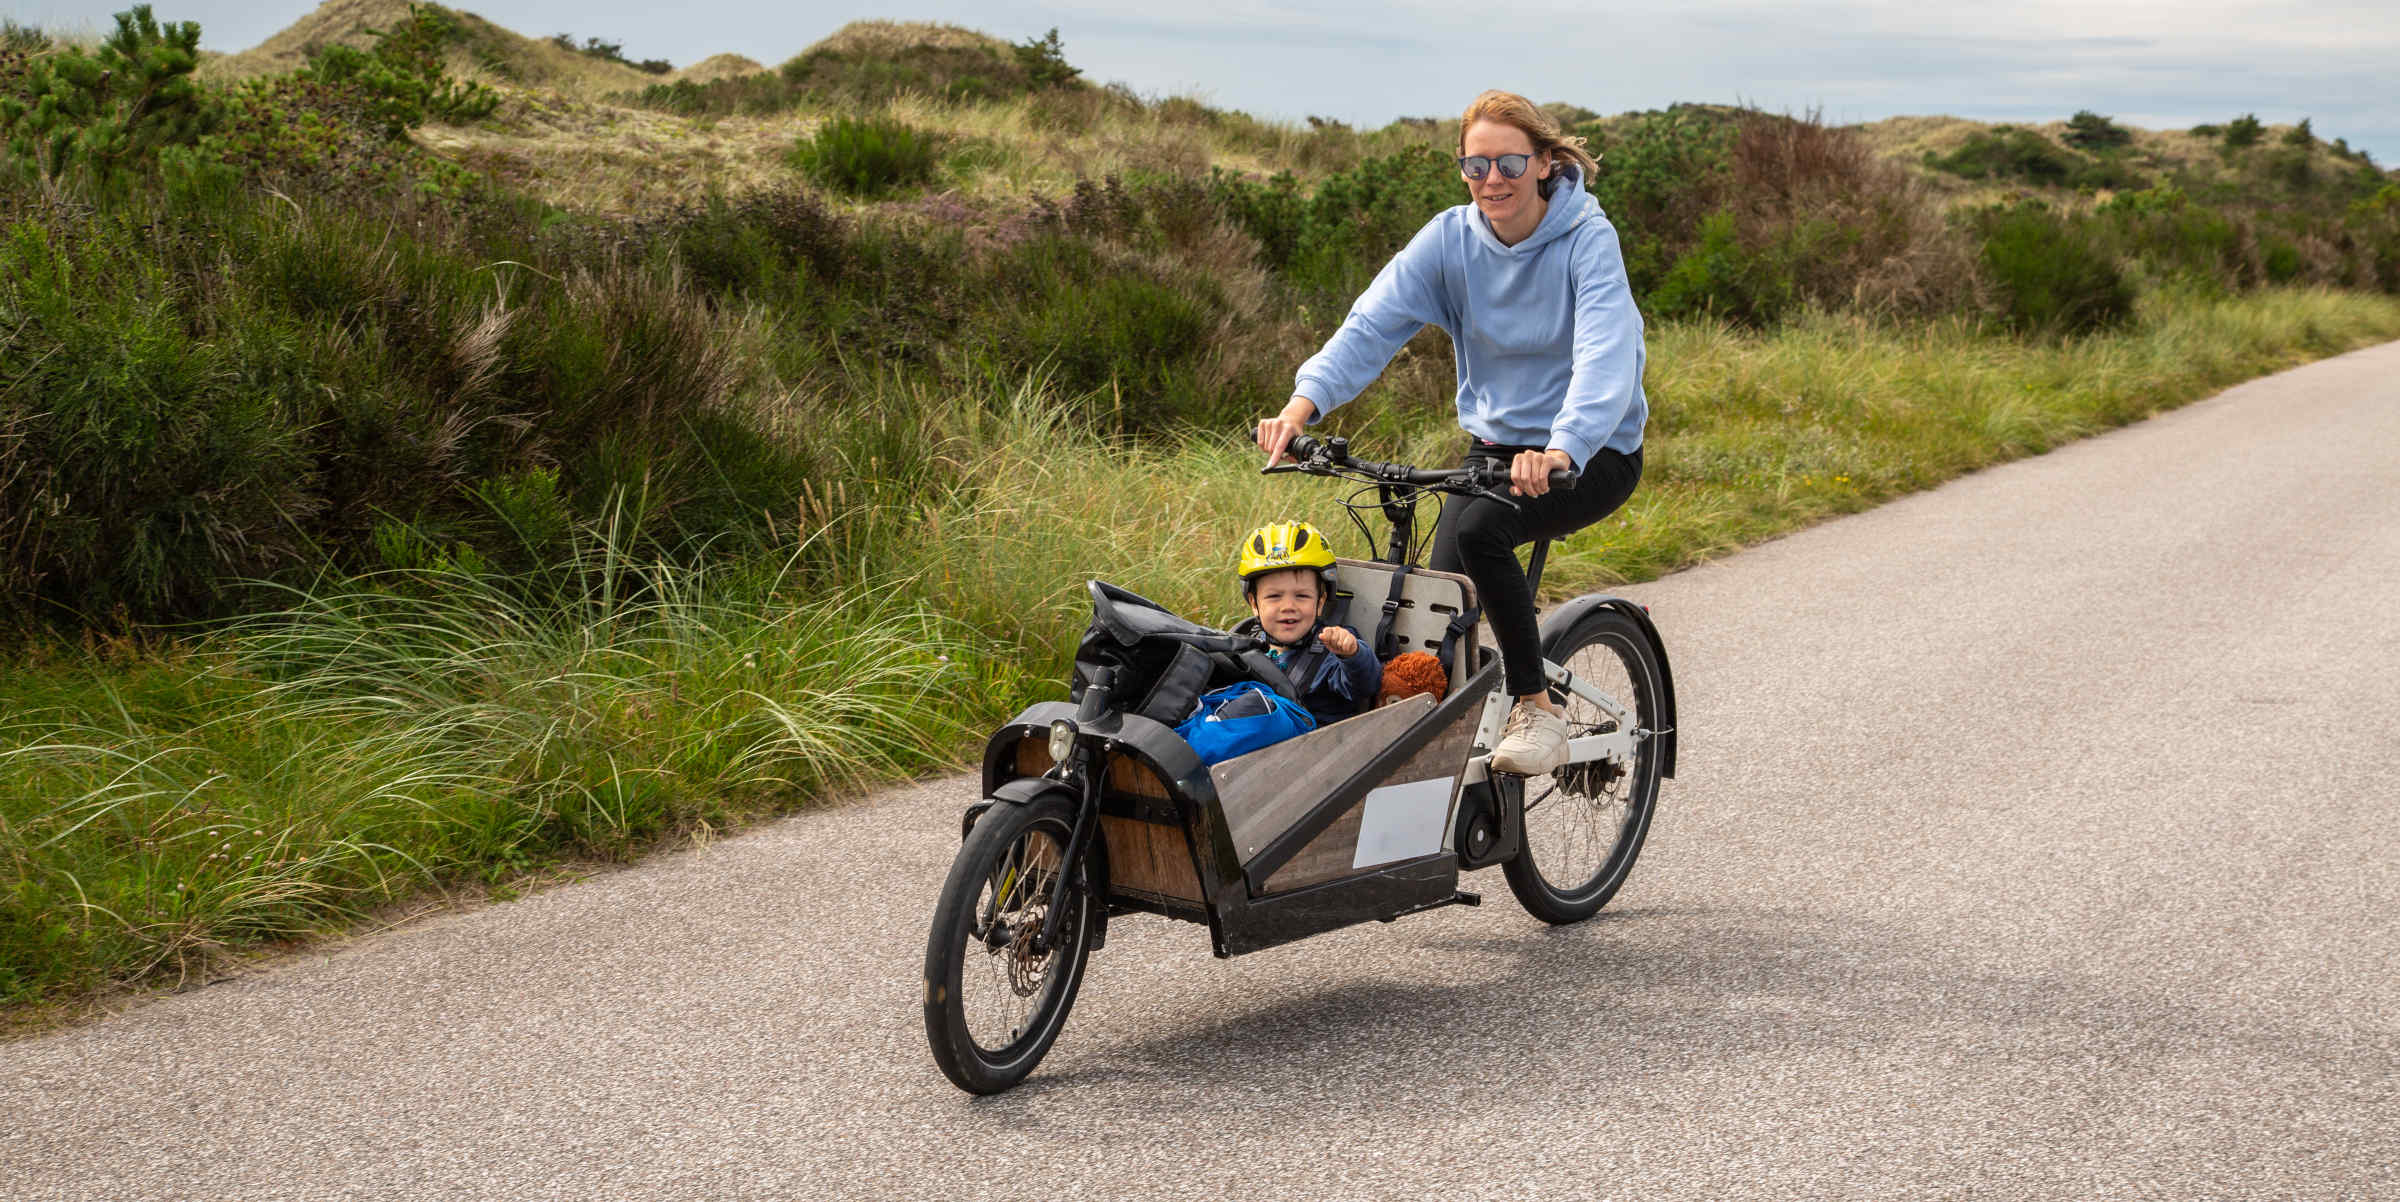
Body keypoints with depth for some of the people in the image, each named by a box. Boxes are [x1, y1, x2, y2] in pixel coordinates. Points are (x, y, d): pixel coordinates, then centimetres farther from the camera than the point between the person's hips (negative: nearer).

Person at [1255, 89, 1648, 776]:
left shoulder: (1587, 238, -16)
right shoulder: (1450, 238, -4)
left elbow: (1605, 353, -32)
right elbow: (1373, 322, -15)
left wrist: (1562, 449, -50)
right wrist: (1305, 402, -33)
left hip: (1593, 451, -5)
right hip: (1494, 443, 5)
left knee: (1477, 527, -31)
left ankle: (1536, 707, -17)